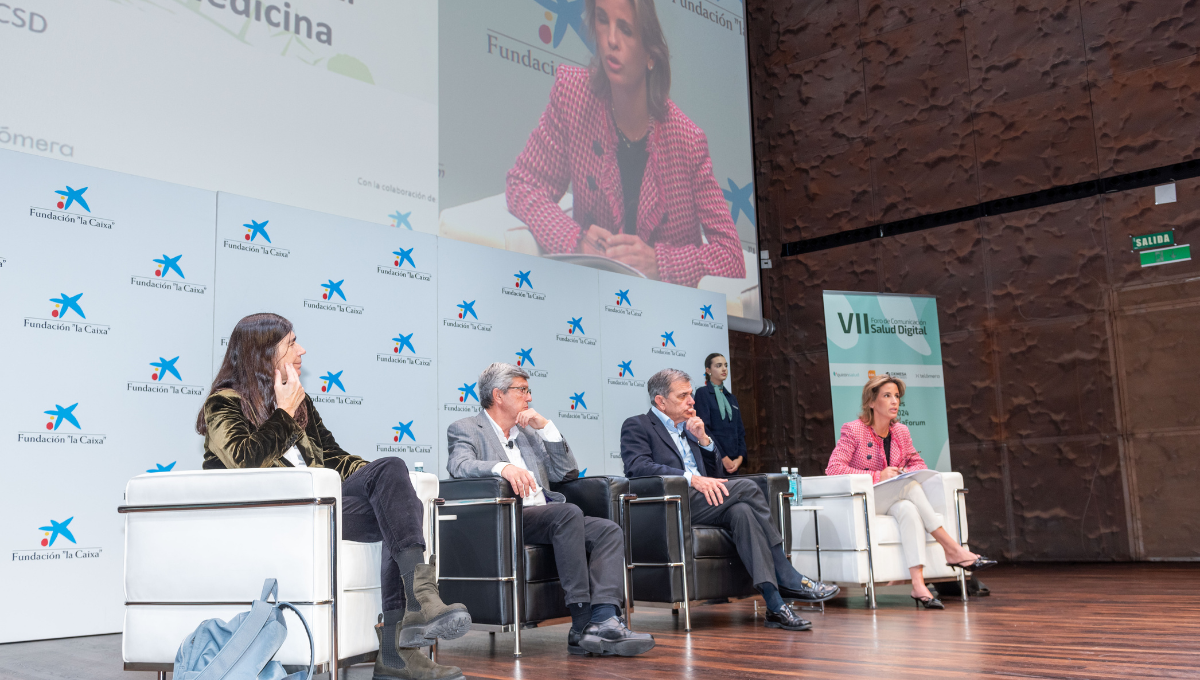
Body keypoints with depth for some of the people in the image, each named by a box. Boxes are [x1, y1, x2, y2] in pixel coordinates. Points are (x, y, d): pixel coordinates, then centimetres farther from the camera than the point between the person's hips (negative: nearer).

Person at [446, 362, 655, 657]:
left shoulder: (528, 432, 27)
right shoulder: (465, 429, 8)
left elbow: (566, 473, 20)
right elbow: (459, 466, -14)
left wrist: (546, 427, 9)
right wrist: (502, 467, -33)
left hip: (545, 518, 7)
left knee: (609, 531, -18)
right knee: (568, 512, -32)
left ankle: (604, 619, -35)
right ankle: (582, 625, -32)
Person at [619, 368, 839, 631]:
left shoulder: (688, 427, 29)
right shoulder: (637, 426, 7)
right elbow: (638, 466, -14)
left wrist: (703, 438, 7)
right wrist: (691, 478, -24)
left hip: (703, 501, 7)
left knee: (741, 511, -27)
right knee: (747, 487, -22)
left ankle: (775, 604, -34)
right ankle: (788, 579, -18)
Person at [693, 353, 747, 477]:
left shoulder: (731, 397, 19)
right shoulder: (702, 393, -1)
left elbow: (740, 431, 15)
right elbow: (704, 428, -10)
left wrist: (740, 457, -2)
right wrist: (723, 458, -14)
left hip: (733, 462, 6)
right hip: (713, 461, -6)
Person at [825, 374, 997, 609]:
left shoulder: (901, 432, 9)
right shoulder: (853, 430, -8)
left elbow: (918, 463, 17)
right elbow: (833, 469, -16)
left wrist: (908, 472, -9)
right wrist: (877, 477, -23)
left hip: (893, 502, 5)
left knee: (909, 510, -33)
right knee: (910, 485, -29)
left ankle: (918, 584, -45)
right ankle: (952, 550, -29)